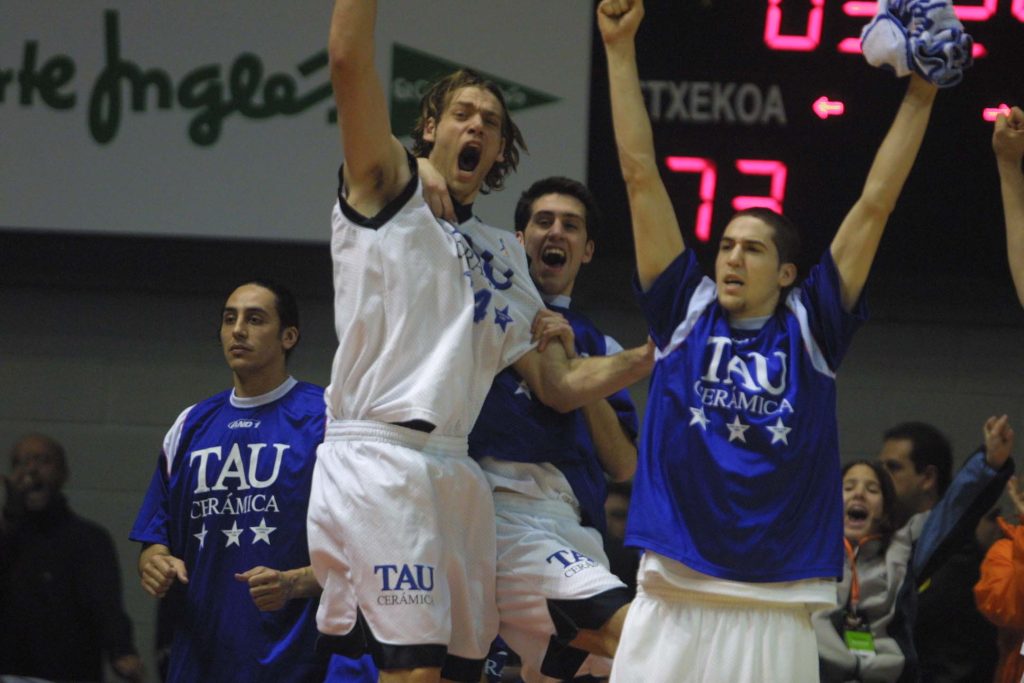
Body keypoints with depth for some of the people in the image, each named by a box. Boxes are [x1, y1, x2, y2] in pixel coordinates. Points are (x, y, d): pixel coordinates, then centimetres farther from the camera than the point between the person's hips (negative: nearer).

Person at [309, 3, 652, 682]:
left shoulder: (503, 256, 25)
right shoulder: (390, 191, 9)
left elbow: (559, 385, 23)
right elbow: (349, 60, -5)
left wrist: (657, 352, 14)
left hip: (455, 471, 7)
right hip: (376, 457, -7)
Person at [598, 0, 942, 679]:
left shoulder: (811, 328, 10)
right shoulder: (685, 311, 12)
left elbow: (875, 205, 10)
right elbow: (641, 175, 10)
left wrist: (919, 98, 9)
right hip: (672, 599, 0)